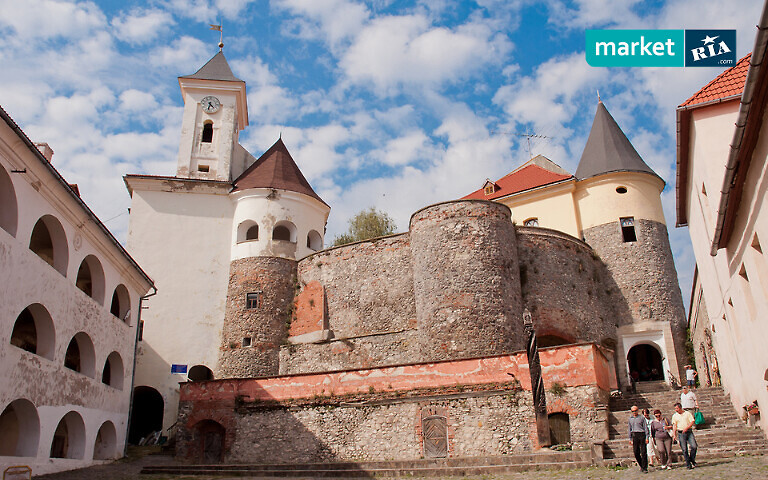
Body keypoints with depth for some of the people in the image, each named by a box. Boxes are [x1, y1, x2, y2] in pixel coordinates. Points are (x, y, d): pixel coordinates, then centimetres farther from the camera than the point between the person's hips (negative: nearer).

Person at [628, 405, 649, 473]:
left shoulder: (642, 418, 3)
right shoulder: (630, 419, 14)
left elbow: (645, 428, 2)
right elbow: (630, 429, 20)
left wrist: (647, 437, -6)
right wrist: (630, 438, 17)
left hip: (641, 435, -4)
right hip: (634, 436, 4)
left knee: (643, 452, -5)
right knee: (636, 452, 1)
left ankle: (644, 468, 2)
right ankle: (641, 465, 19)